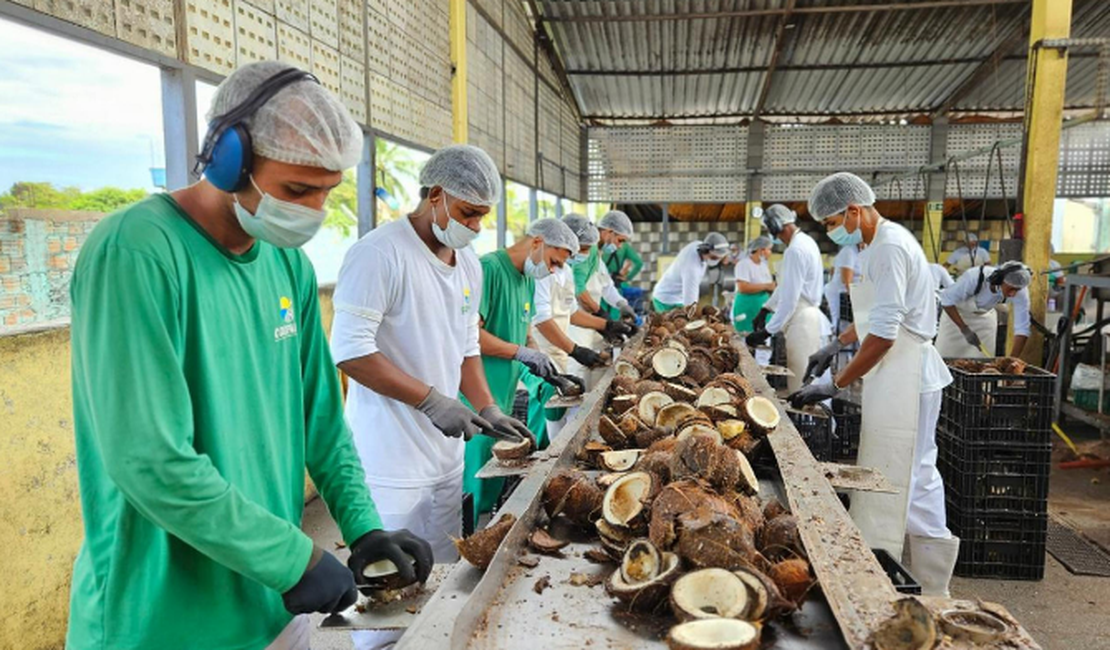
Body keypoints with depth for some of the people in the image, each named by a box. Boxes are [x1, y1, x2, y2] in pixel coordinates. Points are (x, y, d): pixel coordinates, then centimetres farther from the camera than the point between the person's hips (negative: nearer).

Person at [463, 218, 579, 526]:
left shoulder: (528, 280, 15)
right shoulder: (489, 268, -15)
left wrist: (548, 370, 7)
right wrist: (521, 353, -16)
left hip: (504, 398, 9)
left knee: (493, 486, 17)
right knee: (473, 488, -1)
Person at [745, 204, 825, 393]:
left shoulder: (795, 250, -20)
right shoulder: (805, 242, 11)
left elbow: (789, 299, -22)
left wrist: (767, 331, -19)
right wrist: (765, 310, 16)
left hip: (802, 321, -10)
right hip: (807, 316, 10)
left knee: (799, 385, -3)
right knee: (805, 381, 14)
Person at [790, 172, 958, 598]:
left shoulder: (891, 248, -18)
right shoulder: (880, 244, 14)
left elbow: (883, 335, -22)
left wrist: (835, 385, -17)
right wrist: (836, 345, 17)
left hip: (905, 382, -10)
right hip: (895, 379, 10)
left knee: (895, 483, -5)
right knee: (917, 478, 15)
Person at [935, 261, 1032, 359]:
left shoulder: (1021, 291, -28)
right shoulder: (974, 277, -39)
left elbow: (1022, 328, -26)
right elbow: (947, 300, -28)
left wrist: (1013, 359, -35)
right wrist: (964, 329, -33)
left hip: (985, 316, 3)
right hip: (956, 312, -3)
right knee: (946, 355, 0)